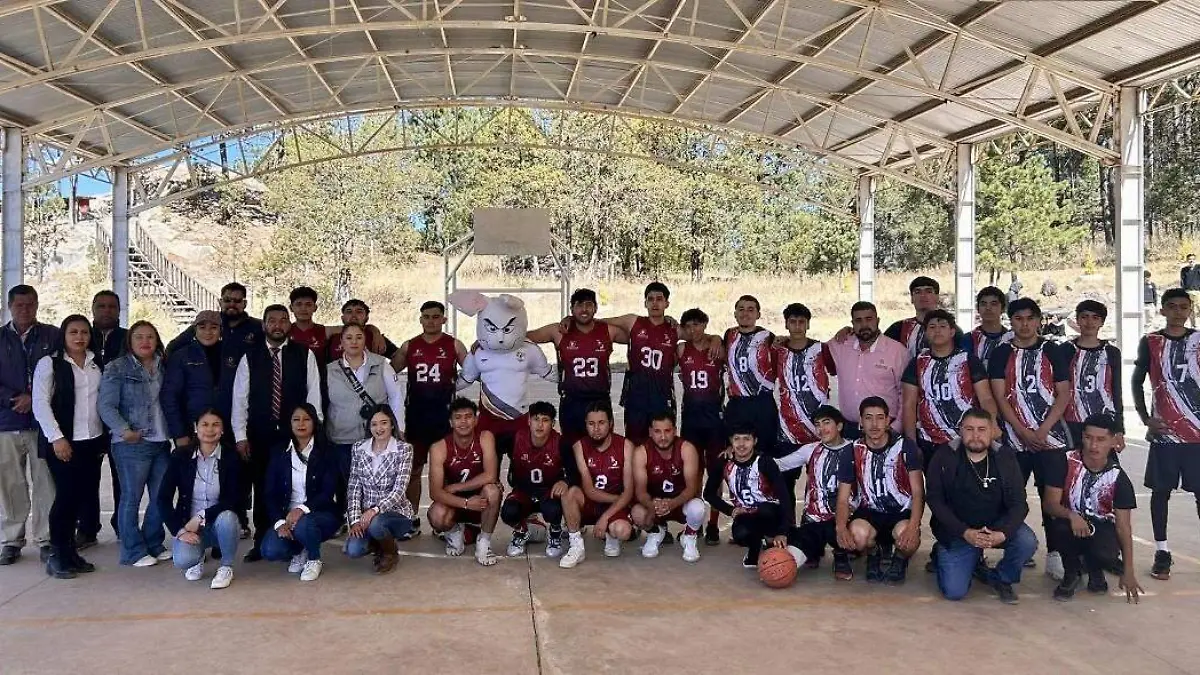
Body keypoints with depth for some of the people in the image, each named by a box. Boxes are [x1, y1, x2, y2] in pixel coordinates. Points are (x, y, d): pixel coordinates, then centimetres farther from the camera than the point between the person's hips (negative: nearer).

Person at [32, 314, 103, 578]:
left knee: (81, 497, 6)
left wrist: (104, 437, 7)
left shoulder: (97, 364, 10)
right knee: (66, 496, -5)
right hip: (62, 442, -4)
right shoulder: (49, 363, -2)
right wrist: (57, 438, -13)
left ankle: (69, 552, 17)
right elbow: (40, 403, -7)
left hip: (92, 441, 4)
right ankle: (57, 556, 7)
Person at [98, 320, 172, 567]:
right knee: (131, 498, 1)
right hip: (132, 444, -5)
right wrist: (124, 430, -20)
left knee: (161, 497, 9)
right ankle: (133, 551, 10)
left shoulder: (164, 368, 12)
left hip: (162, 443, 5)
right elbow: (106, 406, -8)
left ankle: (154, 545, 22)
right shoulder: (117, 369, -3)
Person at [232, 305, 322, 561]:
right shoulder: (250, 358, 4)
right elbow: (239, 398, 3)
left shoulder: (305, 355, 2)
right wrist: (240, 436, -3)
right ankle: (261, 542, 19)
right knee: (262, 489, 7)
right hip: (260, 436, 1)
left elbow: (314, 395, 0)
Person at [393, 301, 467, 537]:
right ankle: (412, 521, 16)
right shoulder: (409, 346, 8)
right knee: (413, 469, 6)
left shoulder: (454, 345, 2)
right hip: (415, 414, 2)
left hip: (444, 414, -2)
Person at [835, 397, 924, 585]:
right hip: (870, 512, 1)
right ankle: (875, 553, 6)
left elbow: (918, 492, -10)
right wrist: (841, 527, -24)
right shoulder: (853, 453, -3)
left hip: (902, 512, -1)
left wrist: (913, 526, -28)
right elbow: (843, 499, -3)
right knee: (858, 534, -33)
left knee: (907, 538, -35)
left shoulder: (906, 447, -7)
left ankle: (899, 559, 5)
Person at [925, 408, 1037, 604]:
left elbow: (1019, 503, -8)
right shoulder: (944, 458, -8)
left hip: (997, 526, 2)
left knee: (1027, 542, -29)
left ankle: (1001, 579, 3)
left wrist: (1003, 533, -27)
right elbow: (934, 500, -10)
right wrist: (965, 532, -21)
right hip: (957, 531, -2)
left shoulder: (1006, 459, -4)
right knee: (954, 591, -15)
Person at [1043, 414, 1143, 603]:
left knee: (1105, 554, -33)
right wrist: (1071, 515, -39)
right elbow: (1049, 503, -16)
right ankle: (1072, 572, -3)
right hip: (1069, 522, 0)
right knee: (1060, 527, -36)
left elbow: (1123, 525, -10)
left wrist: (1128, 572, -15)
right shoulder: (1065, 462, -13)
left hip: (1101, 528, 0)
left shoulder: (1119, 478, -10)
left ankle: (1095, 570, 9)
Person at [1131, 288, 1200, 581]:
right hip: (1165, 431, -1)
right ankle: (1162, 552, 10)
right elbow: (1137, 382, 7)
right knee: (1161, 490, 3)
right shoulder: (1150, 343, 3)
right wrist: (1146, 419, -2)